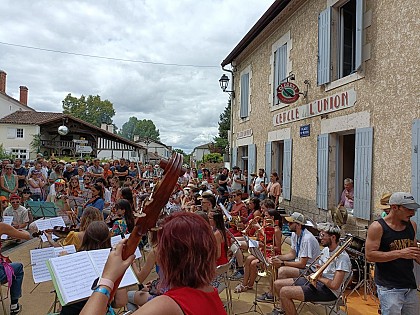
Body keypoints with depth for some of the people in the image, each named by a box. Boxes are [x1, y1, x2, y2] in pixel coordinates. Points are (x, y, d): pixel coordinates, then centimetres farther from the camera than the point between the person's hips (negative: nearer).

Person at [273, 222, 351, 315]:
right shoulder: (325, 250, 9)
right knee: (277, 284, 7)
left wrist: (319, 277, -9)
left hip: (328, 291, -9)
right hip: (317, 282, 9)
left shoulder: (342, 257, -19)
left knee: (284, 292, -23)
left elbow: (334, 286, -24)